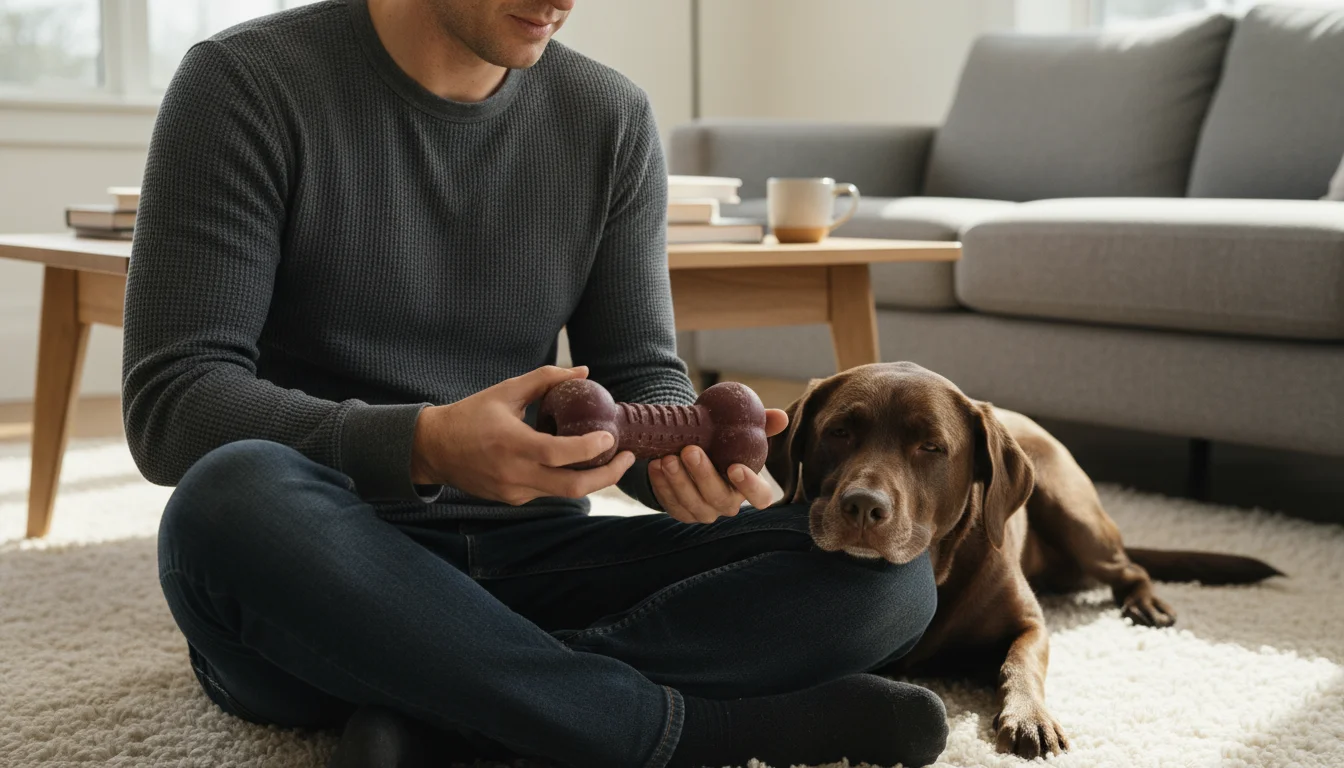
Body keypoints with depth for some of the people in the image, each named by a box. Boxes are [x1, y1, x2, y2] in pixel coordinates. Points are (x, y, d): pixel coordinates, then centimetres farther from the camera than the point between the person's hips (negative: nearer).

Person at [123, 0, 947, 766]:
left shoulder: (613, 118, 5)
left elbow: (641, 380, 7)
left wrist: (686, 456, -19)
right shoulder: (246, 84, -7)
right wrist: (424, 447, -30)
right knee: (232, 494, -39)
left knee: (885, 567, -15)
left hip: (529, 559, 4)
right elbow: (169, 404, -13)